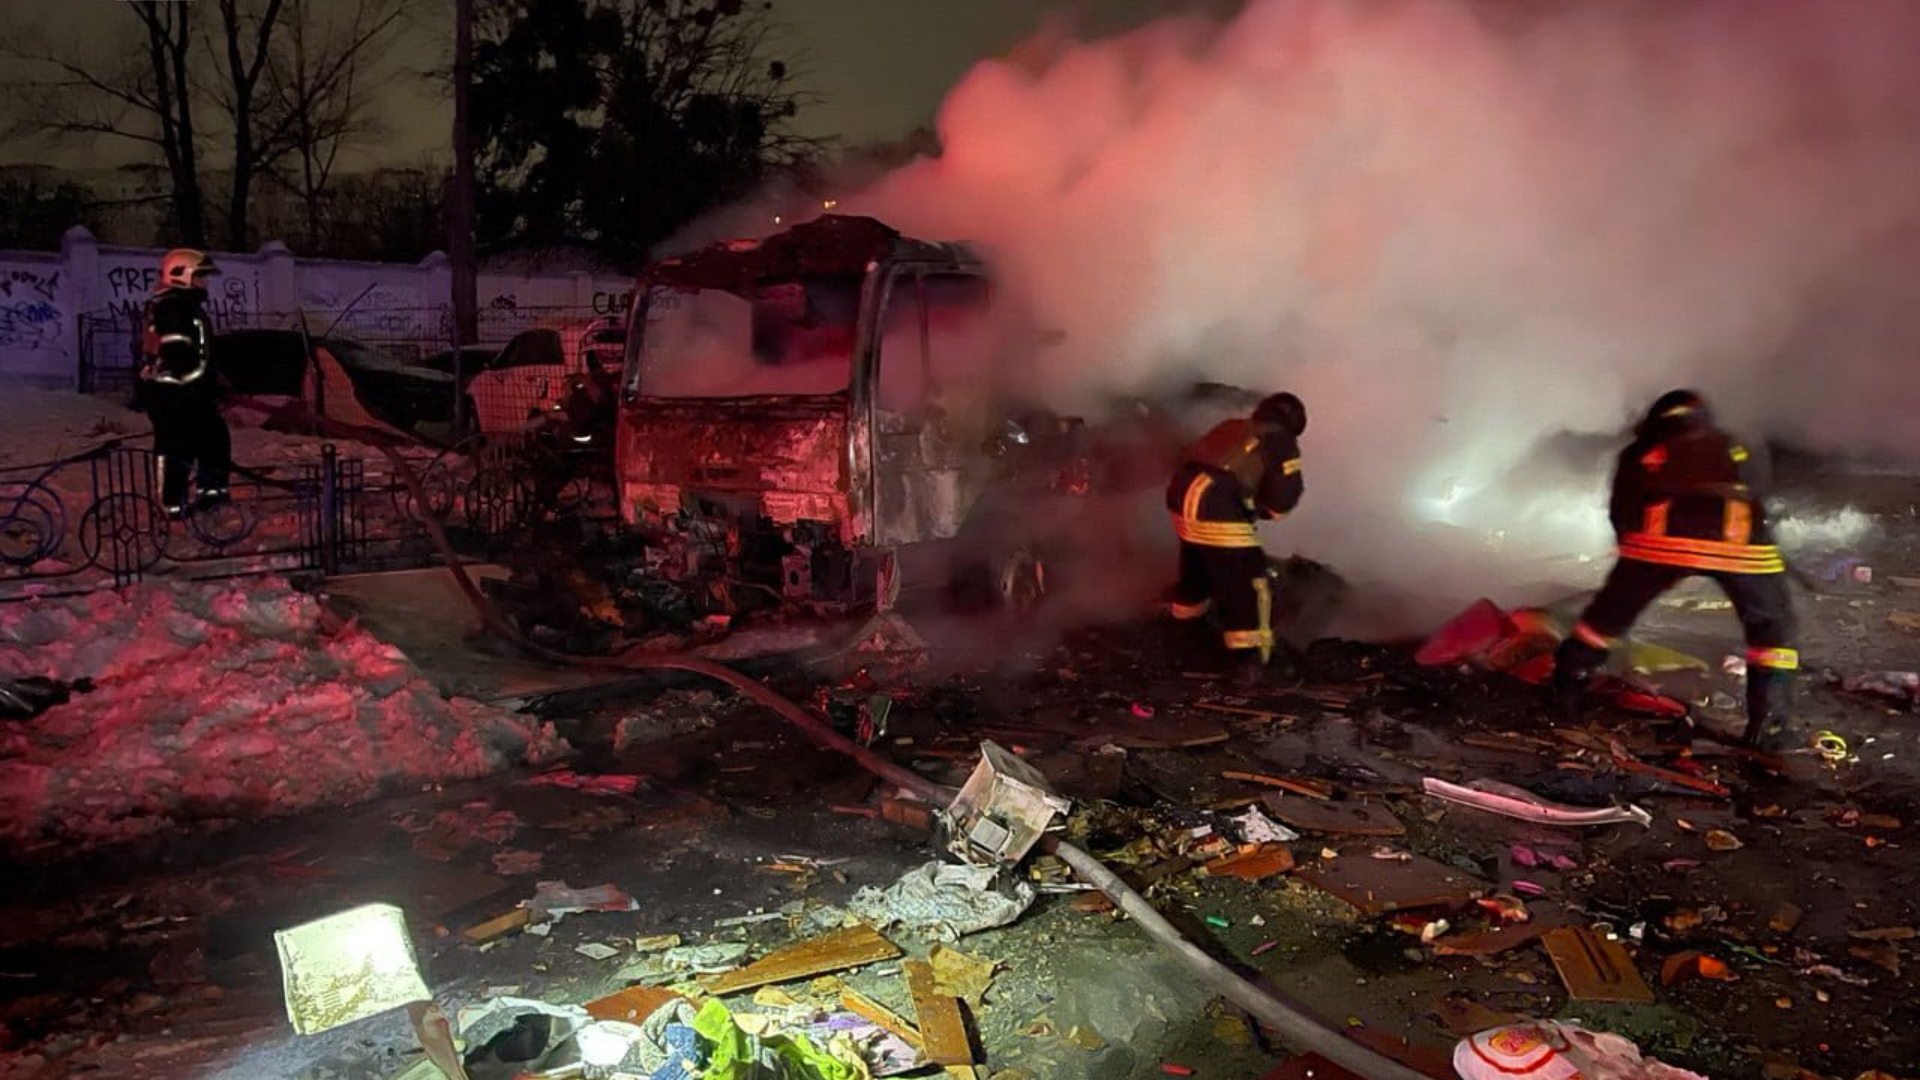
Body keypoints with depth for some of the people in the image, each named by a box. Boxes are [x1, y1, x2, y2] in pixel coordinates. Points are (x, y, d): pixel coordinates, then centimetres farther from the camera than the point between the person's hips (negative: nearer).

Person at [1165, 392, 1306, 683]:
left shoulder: (1231, 427, 26)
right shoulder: (1281, 441, 7)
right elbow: (1282, 498, -2)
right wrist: (1266, 508, 21)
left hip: (1182, 496, 8)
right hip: (1217, 508, -8)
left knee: (1196, 562, 33)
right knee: (1248, 581, 1)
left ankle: (1186, 615, 57)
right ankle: (1249, 659, 0)